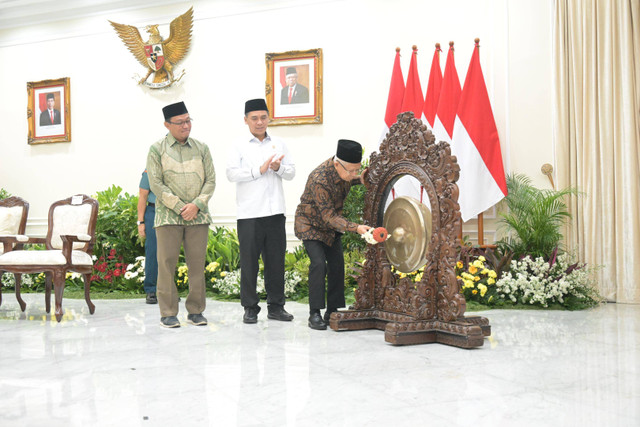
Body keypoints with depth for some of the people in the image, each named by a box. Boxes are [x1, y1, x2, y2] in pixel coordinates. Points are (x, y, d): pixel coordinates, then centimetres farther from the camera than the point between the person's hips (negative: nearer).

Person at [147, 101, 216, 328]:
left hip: (198, 216, 2)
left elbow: (211, 180, 7)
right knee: (166, 264, -3)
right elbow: (156, 184, -3)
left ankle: (195, 311, 13)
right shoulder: (157, 149, 4)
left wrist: (196, 205, -8)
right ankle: (168, 313, 6)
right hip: (168, 216, -2)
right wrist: (180, 207, -9)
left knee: (197, 264, 3)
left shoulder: (201, 148, 11)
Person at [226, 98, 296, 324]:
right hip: (249, 214, -3)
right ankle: (250, 307, 10)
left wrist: (278, 168, -9)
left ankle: (276, 306, 16)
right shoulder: (240, 147, 5)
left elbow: (291, 173, 11)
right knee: (249, 261, 0)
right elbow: (231, 173, -9)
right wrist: (259, 170, -12)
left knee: (276, 259, 6)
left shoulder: (279, 145, 15)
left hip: (275, 212, 3)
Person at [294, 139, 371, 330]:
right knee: (319, 264, -19)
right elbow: (329, 216, -33)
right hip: (310, 223, -7)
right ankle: (314, 314, -11)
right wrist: (356, 228, -42)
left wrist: (360, 179, -8)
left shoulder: (343, 169, -13)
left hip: (331, 227, 7)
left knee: (337, 265, 1)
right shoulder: (319, 180, -35)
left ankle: (332, 312, 11)